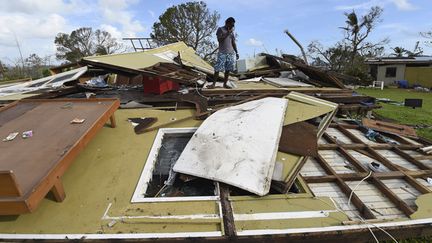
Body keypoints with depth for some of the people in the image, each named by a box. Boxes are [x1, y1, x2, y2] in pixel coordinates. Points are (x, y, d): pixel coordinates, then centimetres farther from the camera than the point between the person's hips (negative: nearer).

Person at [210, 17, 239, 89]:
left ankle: (225, 84, 9)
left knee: (228, 69, 2)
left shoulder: (232, 31, 17)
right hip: (222, 53, -4)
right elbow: (219, 39, -10)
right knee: (218, 69, -9)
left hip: (231, 53, 5)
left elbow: (233, 43, 18)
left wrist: (236, 52, 13)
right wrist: (227, 33, -11)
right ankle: (213, 84, -4)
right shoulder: (220, 29, 3)